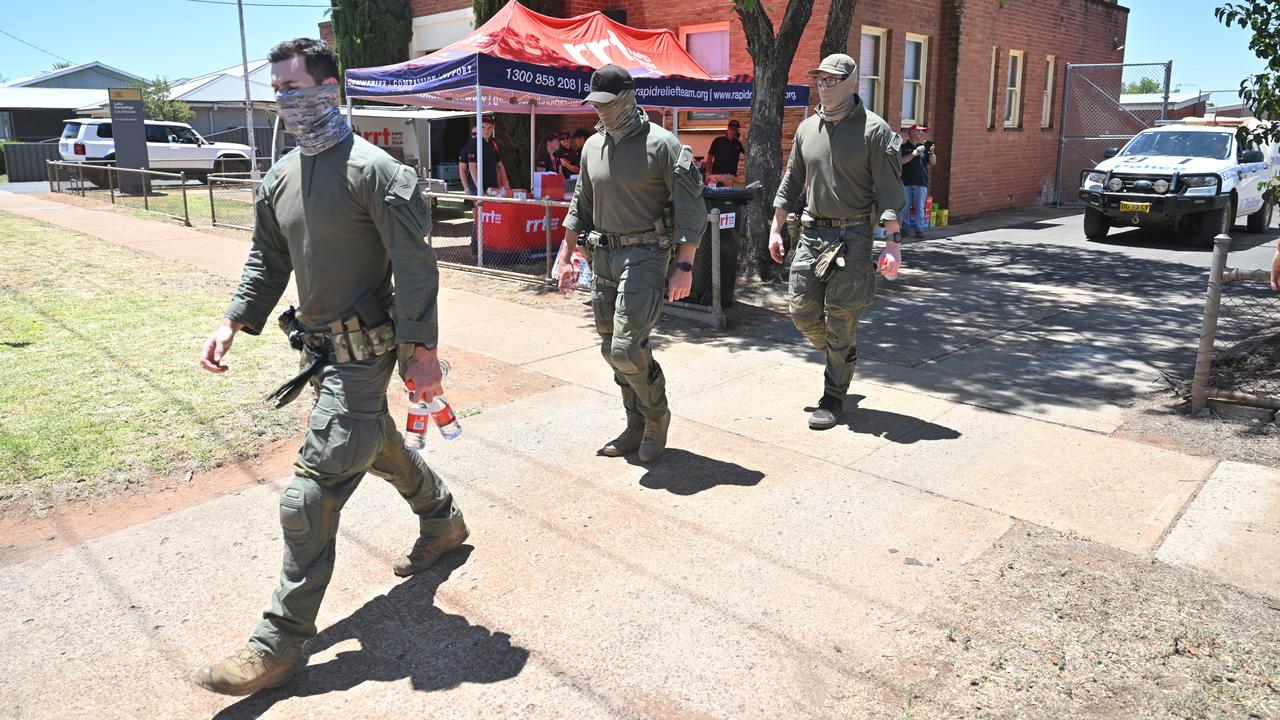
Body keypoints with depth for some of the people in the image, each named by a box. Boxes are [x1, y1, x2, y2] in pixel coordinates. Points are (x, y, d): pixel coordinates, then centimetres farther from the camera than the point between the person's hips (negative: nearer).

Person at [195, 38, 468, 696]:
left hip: (361, 351, -8)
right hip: (318, 346, 9)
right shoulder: (278, 180, 10)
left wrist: (422, 351, -21)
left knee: (311, 495, -8)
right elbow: (267, 261, 18)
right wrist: (234, 321, 4)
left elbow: (415, 266, -17)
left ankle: (280, 643, 4)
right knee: (378, 446, 25)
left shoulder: (374, 171, -15)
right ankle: (443, 522, 50)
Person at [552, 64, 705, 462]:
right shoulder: (592, 146, 13)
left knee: (627, 347, -16)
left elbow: (691, 209, -11)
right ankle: (637, 427, 24)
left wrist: (684, 266, -16)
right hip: (603, 255, 7)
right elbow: (581, 206, 21)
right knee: (612, 349, 9)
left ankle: (657, 415, 10)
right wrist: (564, 257, 18)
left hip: (645, 255, -7)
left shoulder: (661, 144, -8)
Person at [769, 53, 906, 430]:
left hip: (852, 236, -5)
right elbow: (791, 182, 18)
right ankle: (843, 356, 34)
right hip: (810, 233, 5)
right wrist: (776, 229, 16)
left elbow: (888, 190, -10)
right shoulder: (807, 129, 10)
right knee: (802, 311, 5)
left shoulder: (873, 130, -6)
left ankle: (833, 399, 11)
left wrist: (893, 242, -16)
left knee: (840, 321, -2)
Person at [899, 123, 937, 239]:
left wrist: (931, 152, -8)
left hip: (921, 183, 2)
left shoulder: (924, 147, 14)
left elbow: (933, 162, 10)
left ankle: (919, 229, 1)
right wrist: (915, 153, -16)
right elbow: (901, 161, -10)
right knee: (905, 207, 1)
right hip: (906, 182, -2)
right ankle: (905, 228, 8)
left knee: (919, 207, 0)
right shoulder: (904, 147, 6)